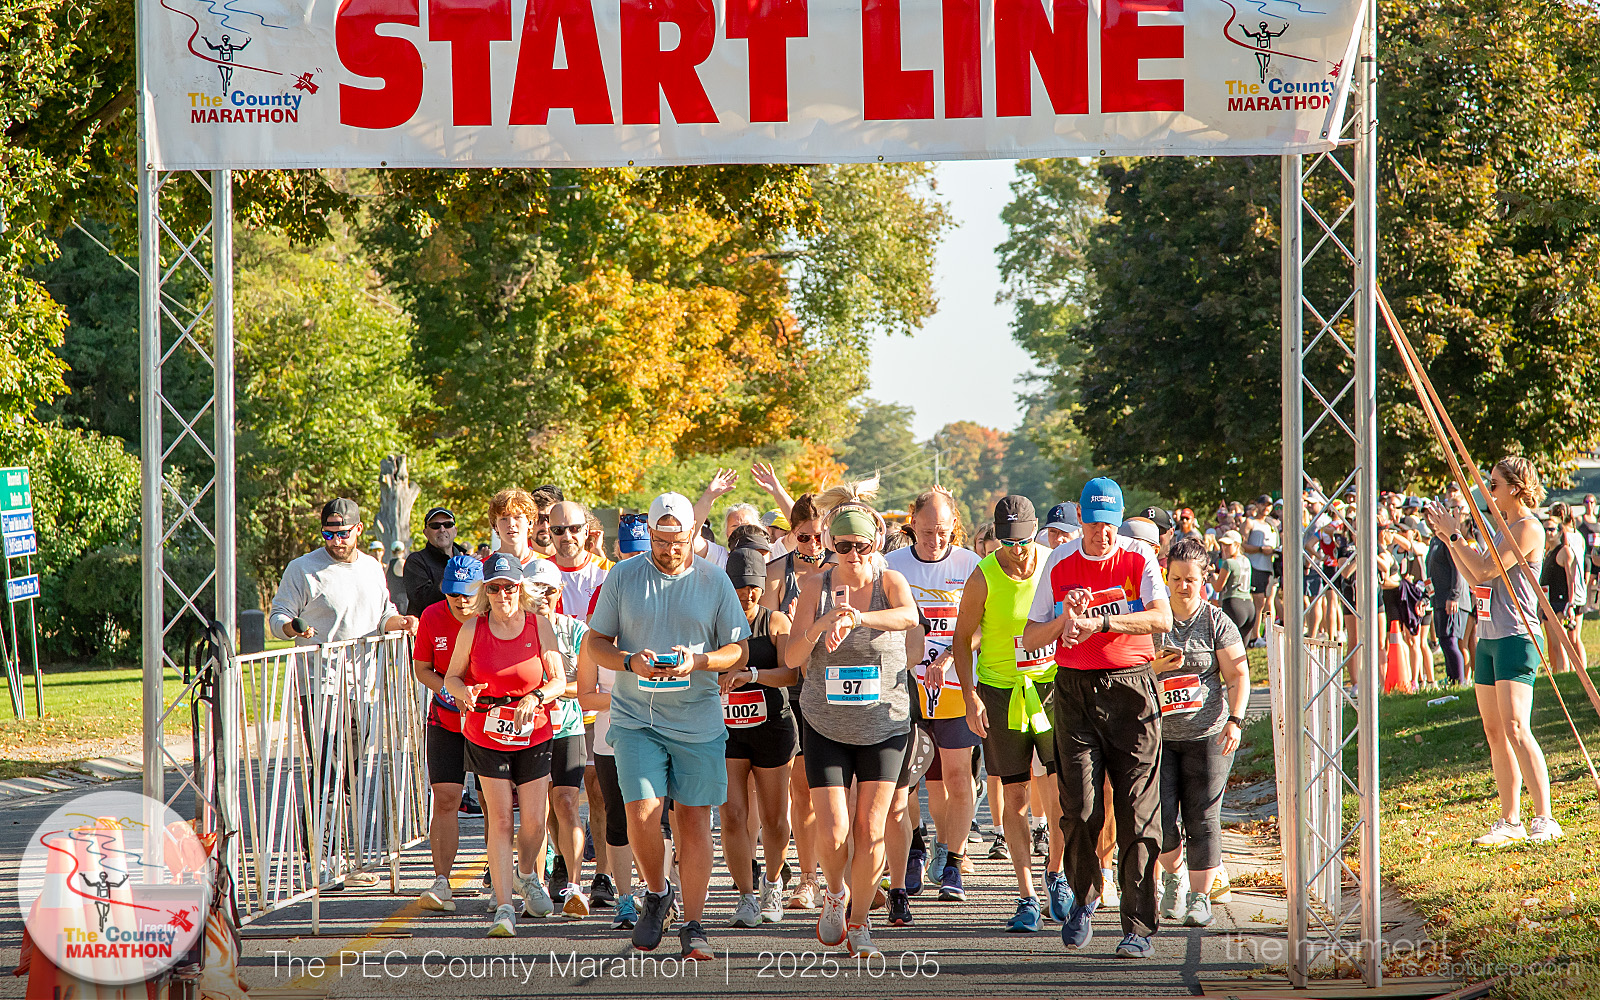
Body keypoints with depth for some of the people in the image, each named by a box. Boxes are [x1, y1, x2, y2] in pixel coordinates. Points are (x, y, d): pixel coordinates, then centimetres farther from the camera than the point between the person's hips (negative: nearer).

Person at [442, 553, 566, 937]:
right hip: (485, 736, -1)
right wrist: (464, 693, -17)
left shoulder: (539, 626, -3)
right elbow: (452, 676, 6)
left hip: (533, 735, 1)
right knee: (500, 819, -8)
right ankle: (504, 908, -7)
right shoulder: (472, 629, -3)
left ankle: (528, 875, 34)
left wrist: (536, 697, -20)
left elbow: (559, 680, 0)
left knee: (534, 821, 1)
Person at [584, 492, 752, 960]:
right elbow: (595, 642, 7)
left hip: (698, 722, 0)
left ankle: (692, 925, 8)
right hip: (636, 716, 0)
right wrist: (631, 662, -13)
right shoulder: (622, 577, 4)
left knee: (694, 818, -1)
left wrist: (697, 662, -14)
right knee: (642, 812, -13)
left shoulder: (714, 581, 3)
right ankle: (656, 893, 15)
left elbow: (740, 649, 5)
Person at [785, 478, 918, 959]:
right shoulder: (817, 587, -4)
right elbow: (793, 657, -10)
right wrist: (821, 624, -29)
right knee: (832, 833, -8)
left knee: (870, 831, -1)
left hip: (884, 724, 0)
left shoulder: (890, 582, -8)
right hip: (826, 725, 0)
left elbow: (909, 616, -32)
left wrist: (856, 617, -48)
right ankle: (835, 892, 23)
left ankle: (859, 921, 17)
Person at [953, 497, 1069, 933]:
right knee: (1015, 795, 1)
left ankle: (1054, 871, 14)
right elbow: (964, 638, 0)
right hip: (1001, 691, -1)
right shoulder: (983, 578, -8)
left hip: (1054, 684, 1)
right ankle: (1027, 895, 9)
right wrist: (970, 695, -8)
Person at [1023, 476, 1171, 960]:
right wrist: (1064, 619, -10)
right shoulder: (1059, 563, 7)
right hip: (1075, 690, 2)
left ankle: (1138, 928, -2)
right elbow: (1030, 638, 10)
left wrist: (1099, 621, -22)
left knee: (1137, 813, -5)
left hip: (1131, 689, -2)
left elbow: (1162, 617, -16)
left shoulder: (1138, 558, 1)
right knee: (1080, 808, -6)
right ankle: (1083, 898, 20)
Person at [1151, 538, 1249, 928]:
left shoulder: (1217, 623, 1)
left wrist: (1234, 720, -12)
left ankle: (1200, 896, 8)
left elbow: (1238, 676, 1)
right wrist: (1157, 666, -13)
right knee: (1160, 814, -7)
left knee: (1202, 818, -2)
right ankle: (1172, 874, 20)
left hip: (1207, 735, -1)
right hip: (1159, 734, 1)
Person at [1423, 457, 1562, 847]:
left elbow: (1485, 570, -17)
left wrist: (1455, 533, -10)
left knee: (1515, 728, -17)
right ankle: (1510, 821, 10)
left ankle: (1544, 820, -18)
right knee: (1494, 732, 7)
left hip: (1516, 638, -9)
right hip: (1489, 638, 9)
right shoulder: (1503, 529, 18)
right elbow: (1475, 577, 20)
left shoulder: (1528, 528, -10)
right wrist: (1448, 539, 16)